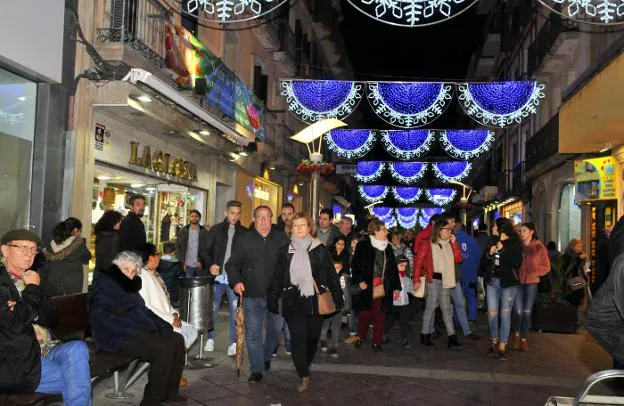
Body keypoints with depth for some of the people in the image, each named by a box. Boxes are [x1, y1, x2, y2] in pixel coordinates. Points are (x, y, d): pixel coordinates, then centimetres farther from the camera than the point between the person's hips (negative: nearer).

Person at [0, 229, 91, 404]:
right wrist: (33, 290, -9)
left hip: (42, 351, 6)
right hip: (16, 362, -6)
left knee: (77, 348, -22)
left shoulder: (30, 280, 15)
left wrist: (29, 313, -9)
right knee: (77, 379, -18)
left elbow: (52, 319, 11)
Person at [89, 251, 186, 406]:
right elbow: (99, 318, -22)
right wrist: (131, 332, -28)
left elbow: (142, 310, 22)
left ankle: (170, 392, 2)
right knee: (164, 349, -26)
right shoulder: (105, 284, -9)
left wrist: (163, 325, 5)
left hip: (138, 331, 9)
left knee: (177, 340, -5)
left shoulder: (129, 286, 19)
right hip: (117, 338, -9)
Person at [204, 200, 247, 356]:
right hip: (218, 276, 1)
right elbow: (206, 251, 6)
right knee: (213, 308, 8)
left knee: (235, 310, 1)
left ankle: (234, 342, 9)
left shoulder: (244, 232, 5)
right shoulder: (216, 230, 6)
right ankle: (210, 339, 22)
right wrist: (211, 264, -11)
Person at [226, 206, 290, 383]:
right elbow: (232, 264, 3)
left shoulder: (282, 239, 4)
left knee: (276, 329, 13)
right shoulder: (245, 239, 2)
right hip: (252, 295, -1)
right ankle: (256, 370, 11)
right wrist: (235, 281, -12)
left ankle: (266, 356, 40)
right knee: (253, 333, 0)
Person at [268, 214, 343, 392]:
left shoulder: (320, 249, 2)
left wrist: (337, 297, 0)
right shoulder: (285, 250, 6)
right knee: (297, 338, -6)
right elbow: (278, 276, 8)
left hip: (316, 301, 0)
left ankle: (305, 365, 31)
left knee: (313, 336, 8)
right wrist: (273, 298, 3)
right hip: (294, 302, 0)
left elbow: (331, 273, 3)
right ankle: (304, 376, -1)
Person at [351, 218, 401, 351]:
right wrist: (360, 280, -14)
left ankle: (377, 342, 15)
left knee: (379, 315, 4)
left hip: (382, 288, 4)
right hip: (366, 286, -3)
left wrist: (396, 286, 12)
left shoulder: (387, 247, 11)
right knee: (364, 314, 4)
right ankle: (360, 338, 25)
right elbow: (356, 265, -5)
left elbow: (393, 268, 14)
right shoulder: (363, 245, -3)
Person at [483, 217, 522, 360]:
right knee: (492, 313, 5)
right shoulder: (493, 241, 9)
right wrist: (489, 253, -4)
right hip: (492, 281, 4)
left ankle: (502, 347, 4)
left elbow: (517, 263, -14)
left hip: (508, 283, -4)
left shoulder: (514, 243, -4)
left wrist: (502, 251, -17)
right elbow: (484, 261, 16)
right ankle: (493, 342, 22)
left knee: (505, 314, -1)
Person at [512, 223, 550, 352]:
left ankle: (524, 339, 19)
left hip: (532, 282, 0)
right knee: (518, 311, -6)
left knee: (527, 312, 6)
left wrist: (534, 273, -7)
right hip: (518, 281, 0)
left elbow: (546, 267, 4)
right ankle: (517, 334, 19)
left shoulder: (539, 247, 0)